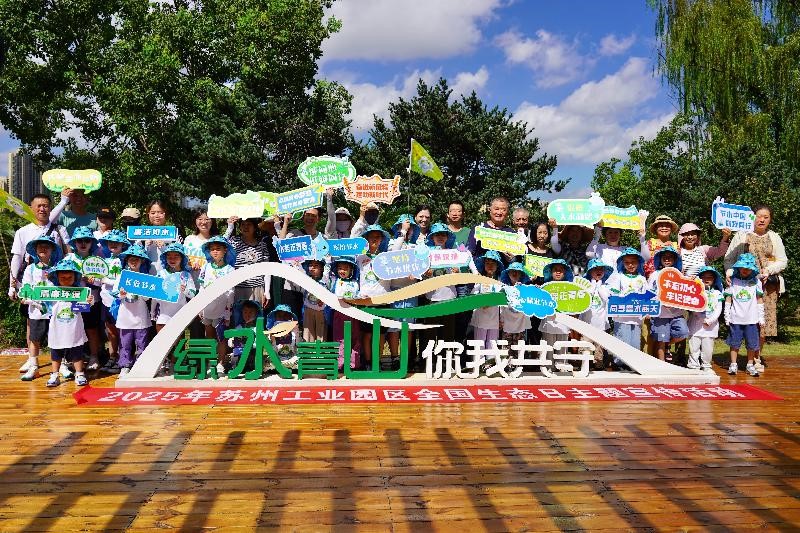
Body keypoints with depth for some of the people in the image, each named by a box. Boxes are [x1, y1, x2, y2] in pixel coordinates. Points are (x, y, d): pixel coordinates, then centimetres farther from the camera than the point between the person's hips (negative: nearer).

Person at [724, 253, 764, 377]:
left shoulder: (756, 282, 5)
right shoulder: (733, 281, 2)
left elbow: (759, 300, 9)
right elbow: (728, 298, 4)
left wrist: (761, 317, 7)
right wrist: (727, 315, 0)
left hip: (751, 319, 1)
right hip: (735, 319, -1)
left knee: (752, 344, 5)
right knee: (734, 343, 5)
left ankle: (750, 365, 19)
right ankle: (733, 365, 14)